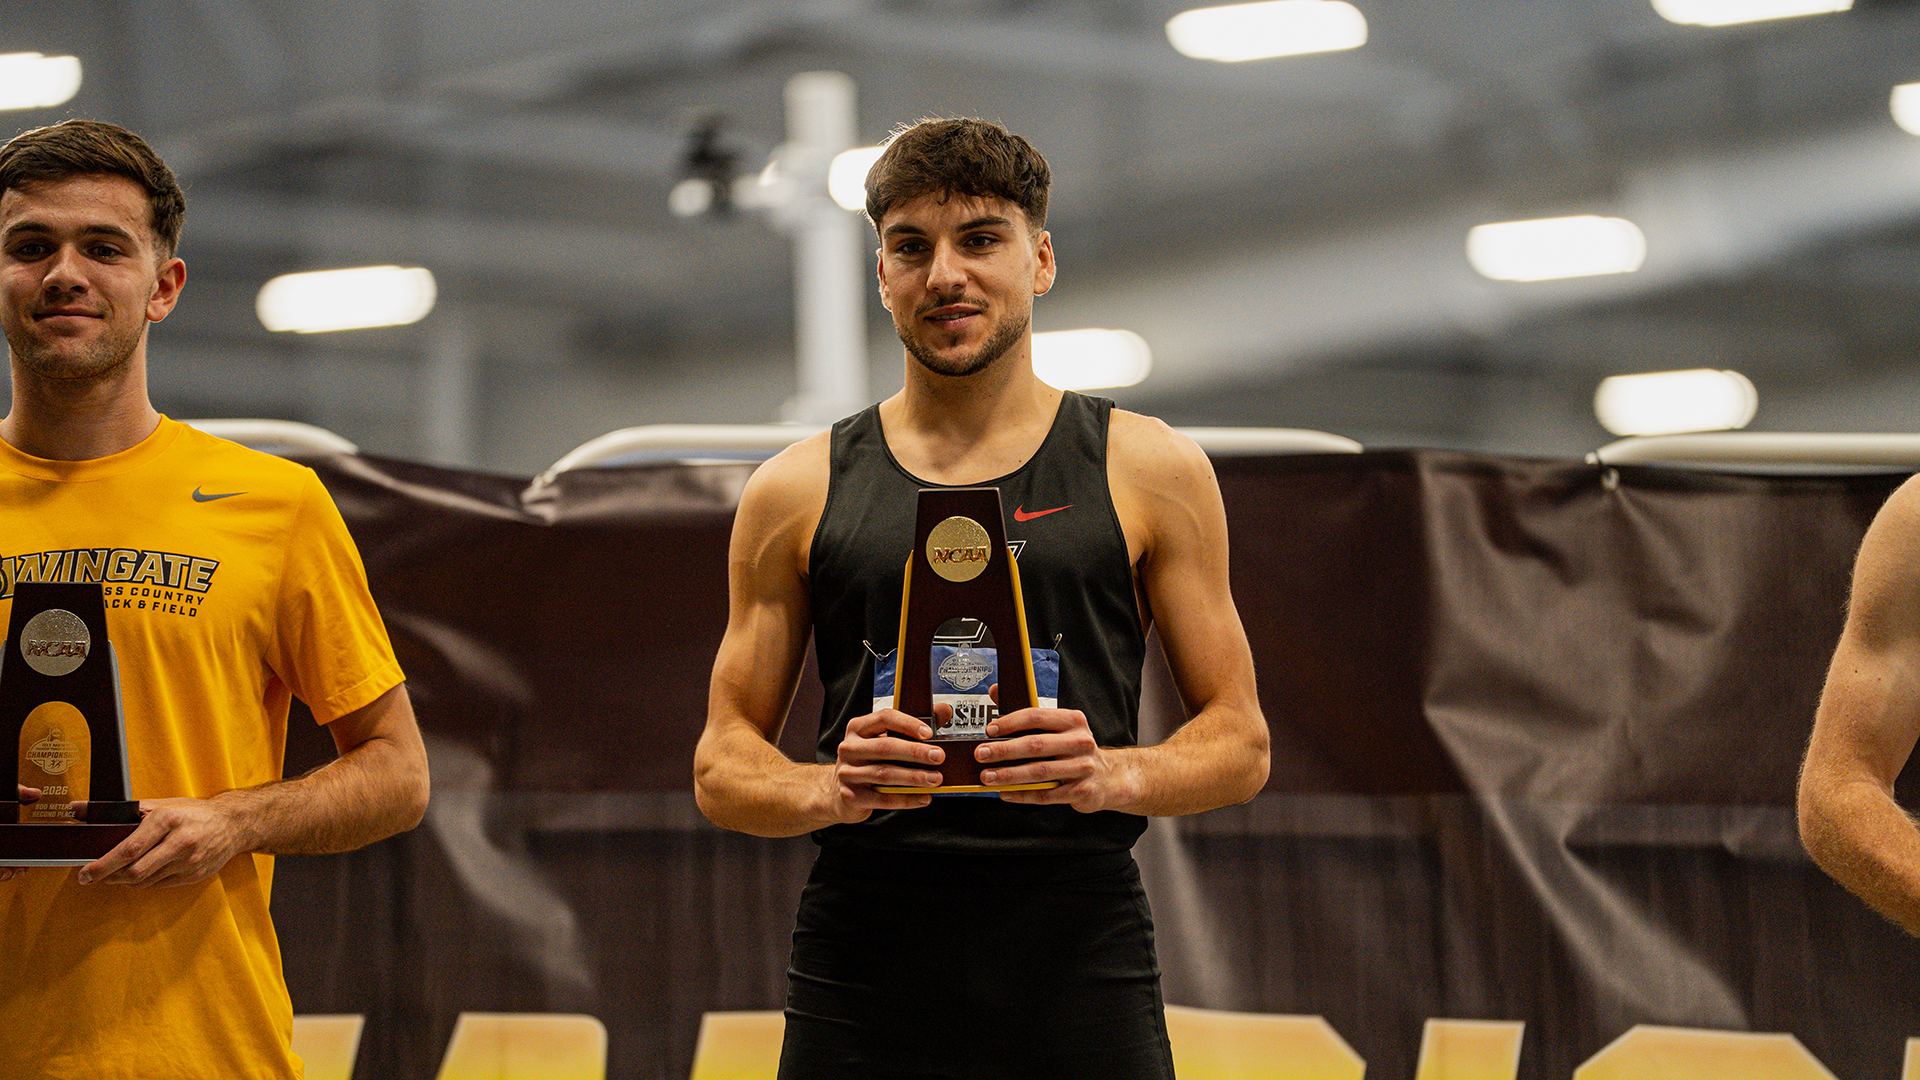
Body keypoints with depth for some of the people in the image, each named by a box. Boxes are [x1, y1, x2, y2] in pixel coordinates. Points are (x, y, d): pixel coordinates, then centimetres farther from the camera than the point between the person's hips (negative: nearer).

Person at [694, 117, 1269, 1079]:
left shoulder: (1149, 473, 7)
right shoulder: (797, 492, 10)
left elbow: (1239, 742, 7)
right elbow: (723, 763, 10)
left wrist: (1113, 775, -13)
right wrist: (828, 788, -11)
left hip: (1079, 967, -1)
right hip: (863, 956, 1)